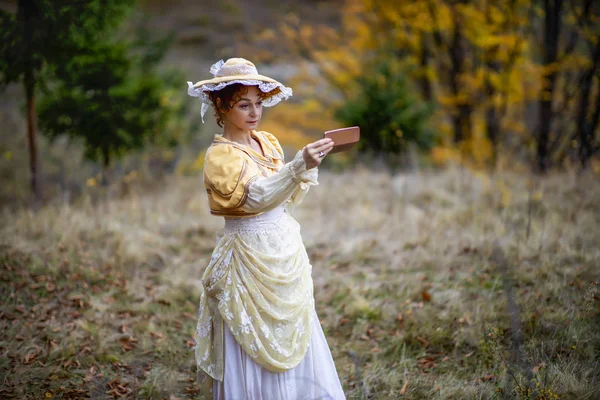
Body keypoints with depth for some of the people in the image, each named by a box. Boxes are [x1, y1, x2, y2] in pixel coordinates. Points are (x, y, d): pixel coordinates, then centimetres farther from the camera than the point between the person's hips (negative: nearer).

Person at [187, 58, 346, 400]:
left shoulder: (268, 143, 8)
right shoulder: (220, 156, -13)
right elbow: (256, 196, -32)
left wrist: (309, 172, -3)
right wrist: (299, 166, -45)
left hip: (286, 254, 7)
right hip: (250, 259, -7)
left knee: (296, 346, 12)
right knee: (254, 352, 0)